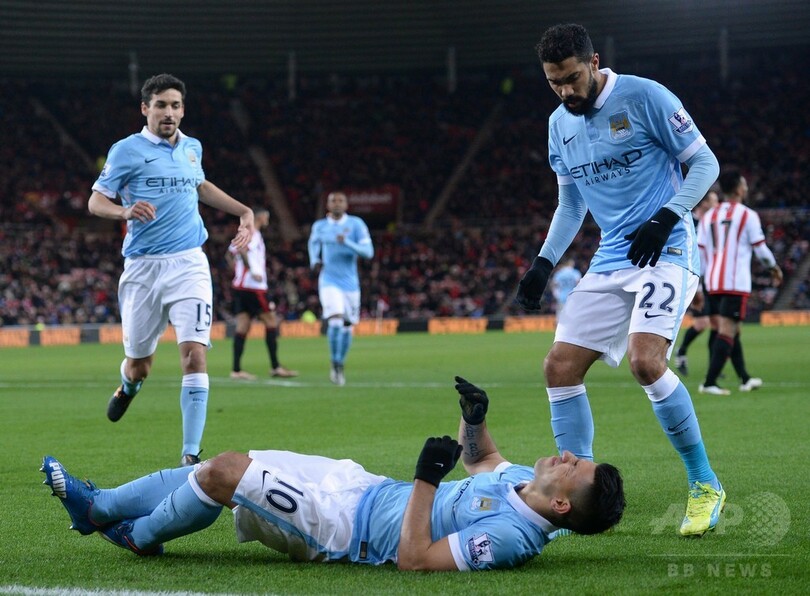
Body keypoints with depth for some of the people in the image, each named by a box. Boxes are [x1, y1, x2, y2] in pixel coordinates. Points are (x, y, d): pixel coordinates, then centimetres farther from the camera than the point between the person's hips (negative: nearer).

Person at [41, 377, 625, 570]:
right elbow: (482, 459, 18)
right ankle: (97, 506, 30)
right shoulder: (525, 481, -4)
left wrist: (427, 480, -32)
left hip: (347, 525, -9)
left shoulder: (512, 535, -31)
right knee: (226, 466, 13)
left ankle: (140, 536, 24)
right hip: (366, 485, 9)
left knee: (223, 470, -7)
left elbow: (415, 559, -33)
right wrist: (476, 418, -2)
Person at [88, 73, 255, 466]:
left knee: (194, 355, -15)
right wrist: (126, 211, -25)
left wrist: (243, 211, 25)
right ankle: (128, 386, 47)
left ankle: (191, 454, -12)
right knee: (139, 366, 7)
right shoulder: (127, 150, -2)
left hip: (189, 264, 2)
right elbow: (95, 201, -5)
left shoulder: (192, 148, 12)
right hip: (143, 268, -2)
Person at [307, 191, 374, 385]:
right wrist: (314, 261, 7)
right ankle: (334, 364, -4)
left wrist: (347, 243, -25)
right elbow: (313, 243, 26)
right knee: (335, 321, -19)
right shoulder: (319, 226, 3)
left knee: (347, 327, 7)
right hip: (329, 282, -1)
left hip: (350, 283, 1)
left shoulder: (356, 224, -3)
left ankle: (340, 364, 27)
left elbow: (368, 252, -11)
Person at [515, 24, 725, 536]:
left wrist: (666, 217, -19)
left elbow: (705, 162, -6)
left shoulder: (644, 97, -9)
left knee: (645, 360, -26)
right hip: (611, 259, 7)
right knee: (560, 367, -4)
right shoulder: (560, 124, 11)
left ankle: (705, 485, -10)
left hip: (666, 250, -7)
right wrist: (544, 263, 12)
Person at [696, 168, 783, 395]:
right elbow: (760, 248, 0)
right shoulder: (747, 215, -4)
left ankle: (745, 379, 25)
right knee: (727, 332, -8)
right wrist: (775, 268, 18)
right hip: (736, 283, -6)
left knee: (730, 331, 16)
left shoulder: (708, 216, 11)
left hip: (713, 283, 7)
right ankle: (709, 383, -16)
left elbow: (699, 253, 9)